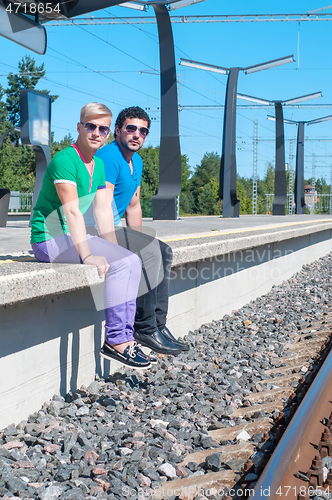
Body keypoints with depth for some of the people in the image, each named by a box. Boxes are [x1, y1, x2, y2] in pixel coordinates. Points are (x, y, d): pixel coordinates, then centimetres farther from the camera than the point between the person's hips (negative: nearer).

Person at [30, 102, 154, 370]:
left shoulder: (99, 165, 12)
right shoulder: (65, 160, -17)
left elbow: (103, 211, 11)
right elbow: (73, 212, -24)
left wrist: (116, 251, 3)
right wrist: (87, 255, -29)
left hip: (73, 236, 9)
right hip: (49, 238, -9)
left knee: (132, 260, -5)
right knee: (119, 263, -22)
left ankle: (125, 336, -6)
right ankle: (115, 340, -15)